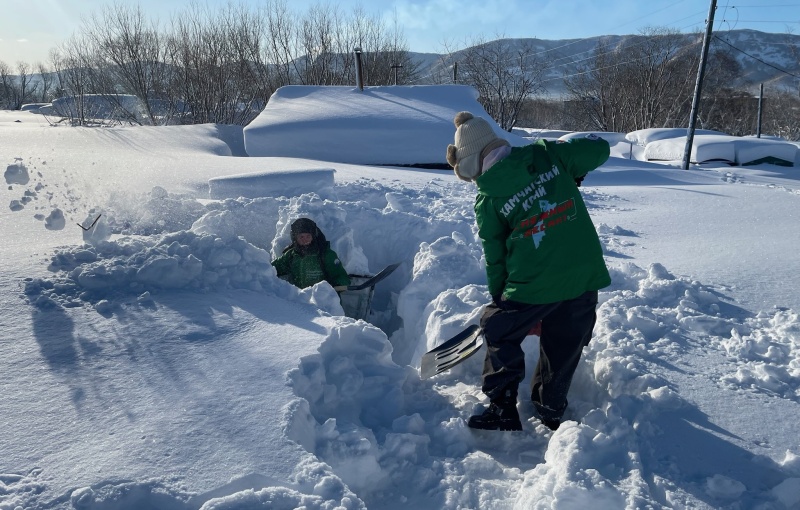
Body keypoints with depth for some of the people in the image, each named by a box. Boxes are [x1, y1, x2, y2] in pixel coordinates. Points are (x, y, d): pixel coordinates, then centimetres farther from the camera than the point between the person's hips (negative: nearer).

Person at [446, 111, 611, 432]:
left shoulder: (487, 198, -5)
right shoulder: (547, 154, 1)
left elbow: (494, 257, 3)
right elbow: (600, 148, 10)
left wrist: (499, 297, 17)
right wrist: (573, 173, 27)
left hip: (535, 282, -4)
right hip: (586, 272, 4)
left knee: (498, 331, 19)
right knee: (564, 346, 20)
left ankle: (503, 409, 18)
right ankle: (551, 413, 34)